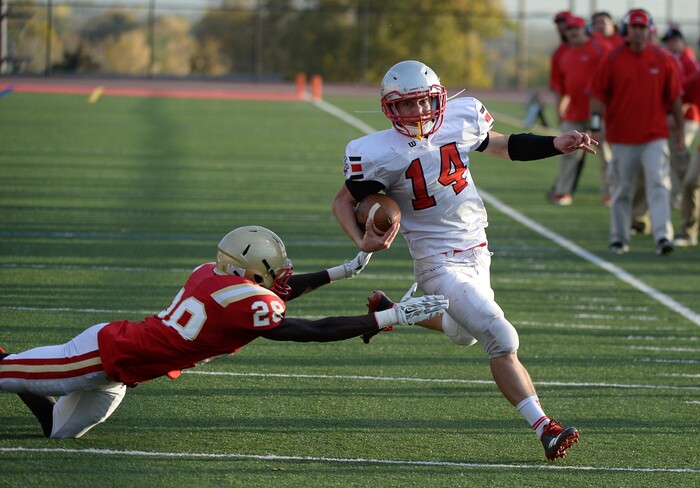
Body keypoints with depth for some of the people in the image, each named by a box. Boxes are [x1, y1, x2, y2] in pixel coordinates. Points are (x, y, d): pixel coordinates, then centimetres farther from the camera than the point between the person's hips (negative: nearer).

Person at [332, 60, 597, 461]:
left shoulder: (461, 120, -4)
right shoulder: (381, 155, -17)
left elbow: (500, 146, 15)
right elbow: (344, 202, -4)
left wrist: (556, 145, 4)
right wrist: (362, 241, -23)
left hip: (477, 252, 7)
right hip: (439, 263, -7)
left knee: (464, 333, 28)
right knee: (502, 340, -18)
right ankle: (545, 429, -16)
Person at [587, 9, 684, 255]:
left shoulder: (662, 59, 2)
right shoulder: (613, 59, -1)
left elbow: (674, 97, 8)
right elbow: (597, 93, 0)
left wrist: (681, 130, 8)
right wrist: (595, 122, -11)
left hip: (655, 135, 0)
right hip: (622, 136, 0)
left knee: (658, 184, -12)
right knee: (622, 189, 8)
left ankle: (663, 237, -18)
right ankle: (619, 239, 19)